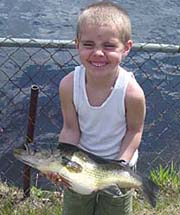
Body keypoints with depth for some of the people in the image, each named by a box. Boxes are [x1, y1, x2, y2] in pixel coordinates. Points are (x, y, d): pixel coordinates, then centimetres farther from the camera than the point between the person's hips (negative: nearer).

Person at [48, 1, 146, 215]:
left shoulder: (132, 92, -33)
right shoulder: (69, 85, -27)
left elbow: (134, 131, -15)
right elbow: (71, 129, -14)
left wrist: (122, 164, -23)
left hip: (117, 165, -2)